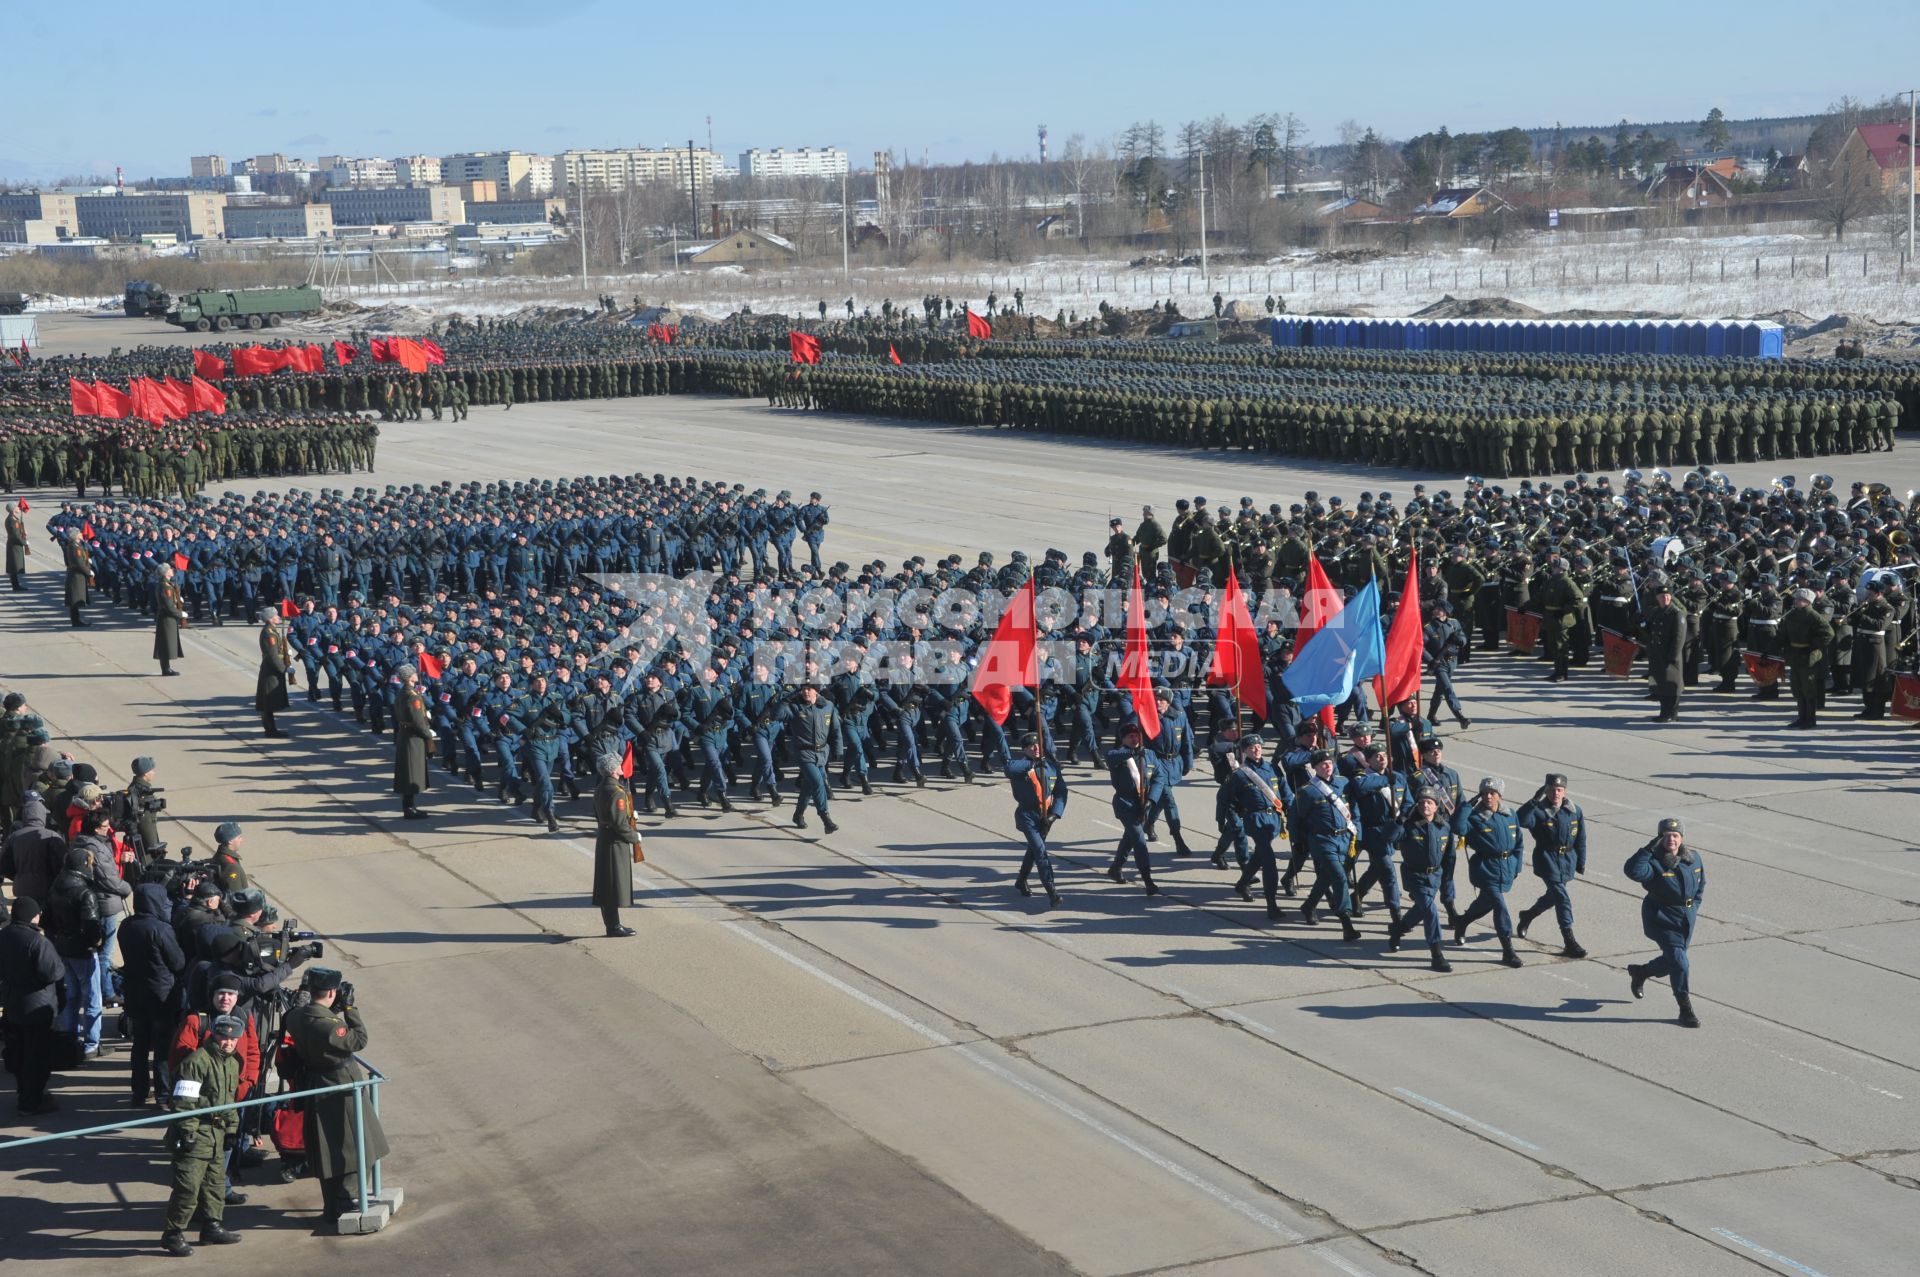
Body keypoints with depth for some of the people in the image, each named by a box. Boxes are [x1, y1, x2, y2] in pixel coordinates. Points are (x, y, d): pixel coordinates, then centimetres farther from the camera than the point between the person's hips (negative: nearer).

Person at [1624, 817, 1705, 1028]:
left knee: (1672, 960, 20)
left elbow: (1701, 882, 19)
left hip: (1687, 916, 7)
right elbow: (1633, 871, -38)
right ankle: (1685, 1009, -2)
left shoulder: (1693, 858, 1)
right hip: (1662, 918, -7)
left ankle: (1640, 972, 48)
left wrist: (1694, 905, 11)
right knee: (1678, 961, -12)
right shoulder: (1654, 862, -18)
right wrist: (1649, 849, -38)